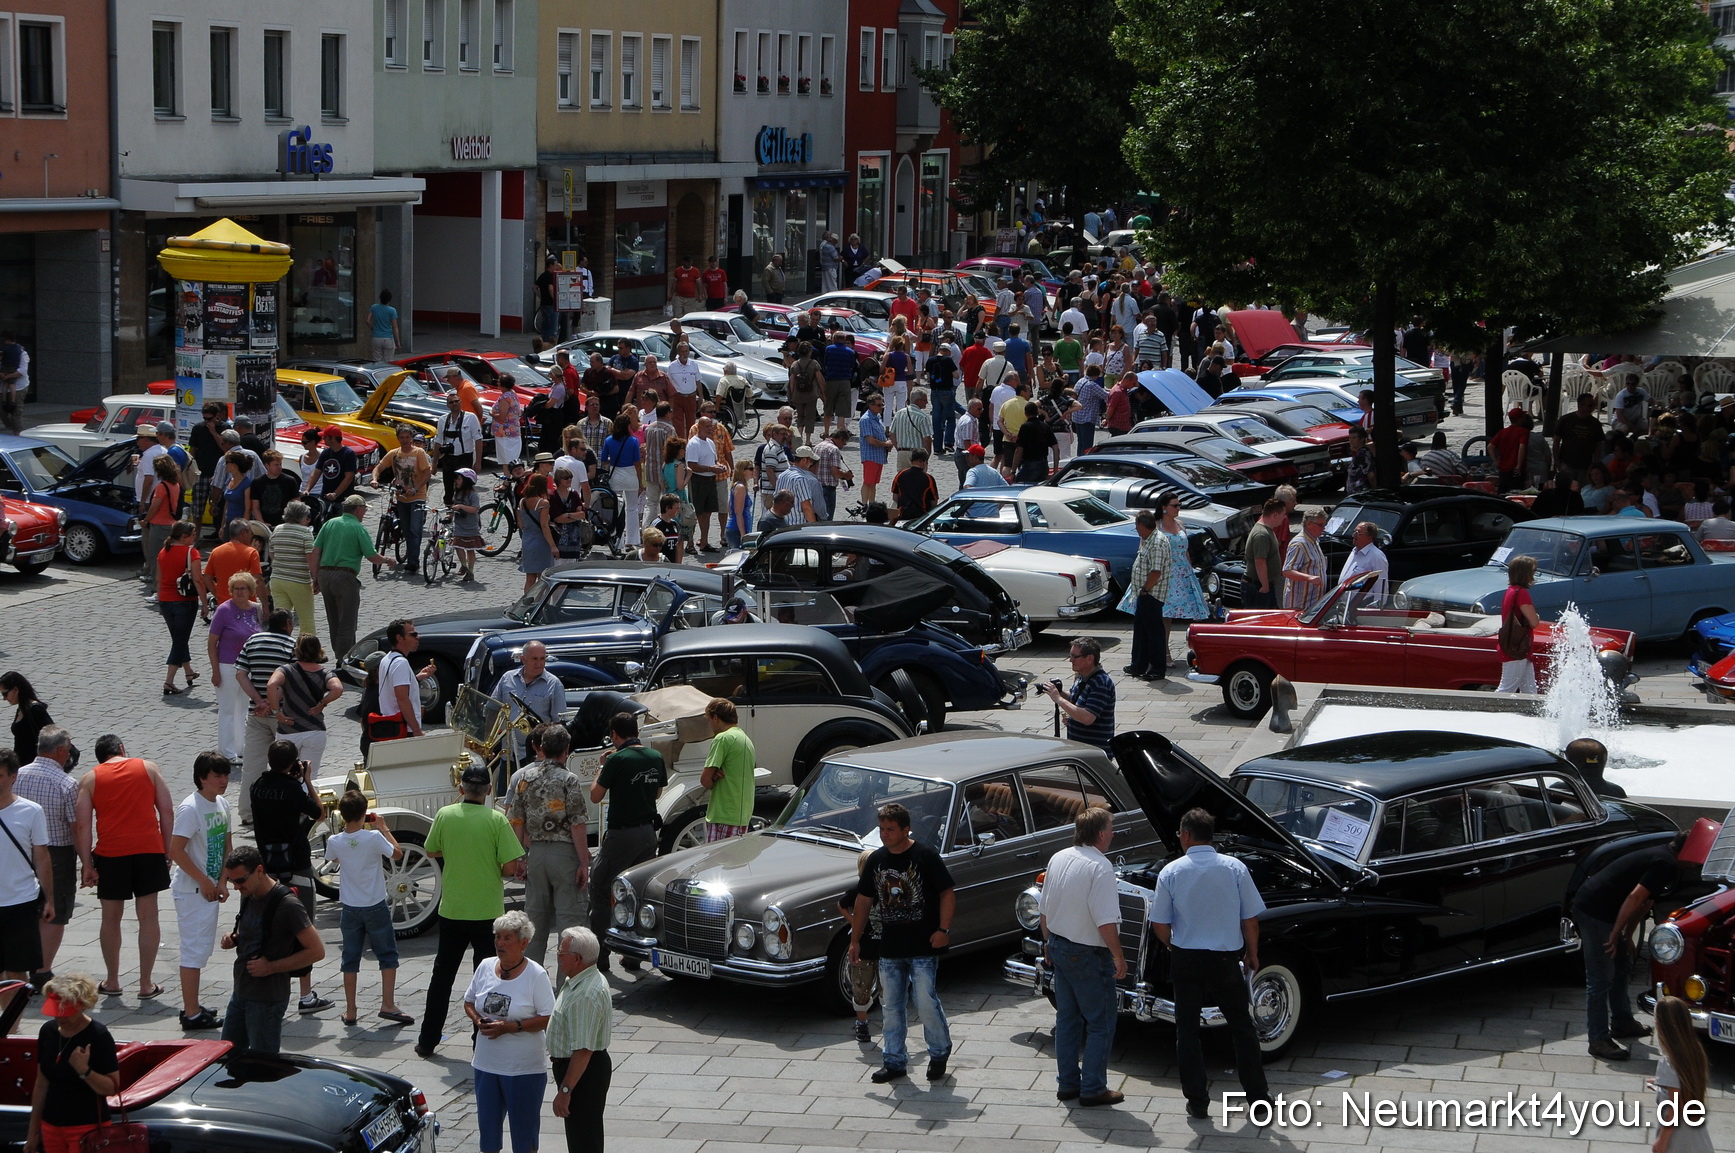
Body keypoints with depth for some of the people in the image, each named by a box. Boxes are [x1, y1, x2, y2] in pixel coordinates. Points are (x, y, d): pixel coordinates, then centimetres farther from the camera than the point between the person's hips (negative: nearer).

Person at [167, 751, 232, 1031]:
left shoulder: (222, 805, 8)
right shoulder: (190, 808, -18)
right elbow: (176, 851, -22)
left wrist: (222, 882, 0)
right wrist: (204, 882, -16)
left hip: (210, 889, 9)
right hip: (192, 891, -9)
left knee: (201, 949, 16)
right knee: (194, 950, -5)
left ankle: (192, 1006, 26)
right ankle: (192, 1014, -1)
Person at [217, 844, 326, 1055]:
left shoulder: (286, 905, -19)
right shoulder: (248, 896, 6)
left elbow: (316, 951, -19)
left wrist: (271, 967, -20)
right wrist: (233, 939, 1)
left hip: (267, 1000, -9)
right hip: (241, 992, 9)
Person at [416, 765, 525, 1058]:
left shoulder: (445, 815, -5)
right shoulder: (496, 819, -13)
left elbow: (432, 851, 11)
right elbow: (511, 866, -15)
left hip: (451, 910, 3)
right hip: (487, 911, -3)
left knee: (442, 974, 15)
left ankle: (427, 1041, 19)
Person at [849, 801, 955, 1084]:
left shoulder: (925, 857, -9)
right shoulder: (876, 860, 6)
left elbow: (947, 894, -6)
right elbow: (863, 901, 14)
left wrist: (944, 929, -16)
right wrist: (855, 939, 13)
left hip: (923, 947, -5)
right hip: (889, 949, 5)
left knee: (927, 1004, -5)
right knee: (891, 1007, 9)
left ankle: (939, 1054, 16)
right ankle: (894, 1061, 19)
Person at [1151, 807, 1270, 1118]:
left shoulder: (1171, 872, -8)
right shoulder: (1235, 868, -7)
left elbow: (1160, 925, -4)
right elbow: (1251, 919, -4)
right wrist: (1252, 954, 12)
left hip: (1185, 960, 0)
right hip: (1226, 959, 1)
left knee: (1187, 1030, 10)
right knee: (1242, 1028, 14)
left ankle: (1197, 1101, 11)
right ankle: (1258, 1097, 17)